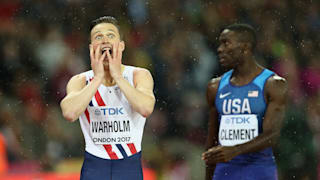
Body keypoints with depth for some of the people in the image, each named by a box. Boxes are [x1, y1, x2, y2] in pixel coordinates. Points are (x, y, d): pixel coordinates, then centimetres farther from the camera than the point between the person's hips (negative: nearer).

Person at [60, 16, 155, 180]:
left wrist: (118, 76, -22)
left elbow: (146, 109, -23)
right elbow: (69, 113, -23)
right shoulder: (81, 81, -2)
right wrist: (98, 78, -21)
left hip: (130, 166, 0)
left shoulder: (139, 75, -3)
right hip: (94, 166, 0)